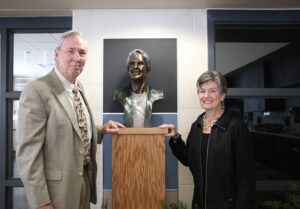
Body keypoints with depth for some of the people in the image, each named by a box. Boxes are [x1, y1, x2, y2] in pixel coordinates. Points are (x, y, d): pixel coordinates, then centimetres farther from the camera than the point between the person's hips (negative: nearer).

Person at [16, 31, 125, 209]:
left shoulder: (79, 88, 6)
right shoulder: (36, 91, -18)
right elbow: (28, 151, -20)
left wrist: (102, 131, 2)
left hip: (84, 181, 8)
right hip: (58, 190, -7)